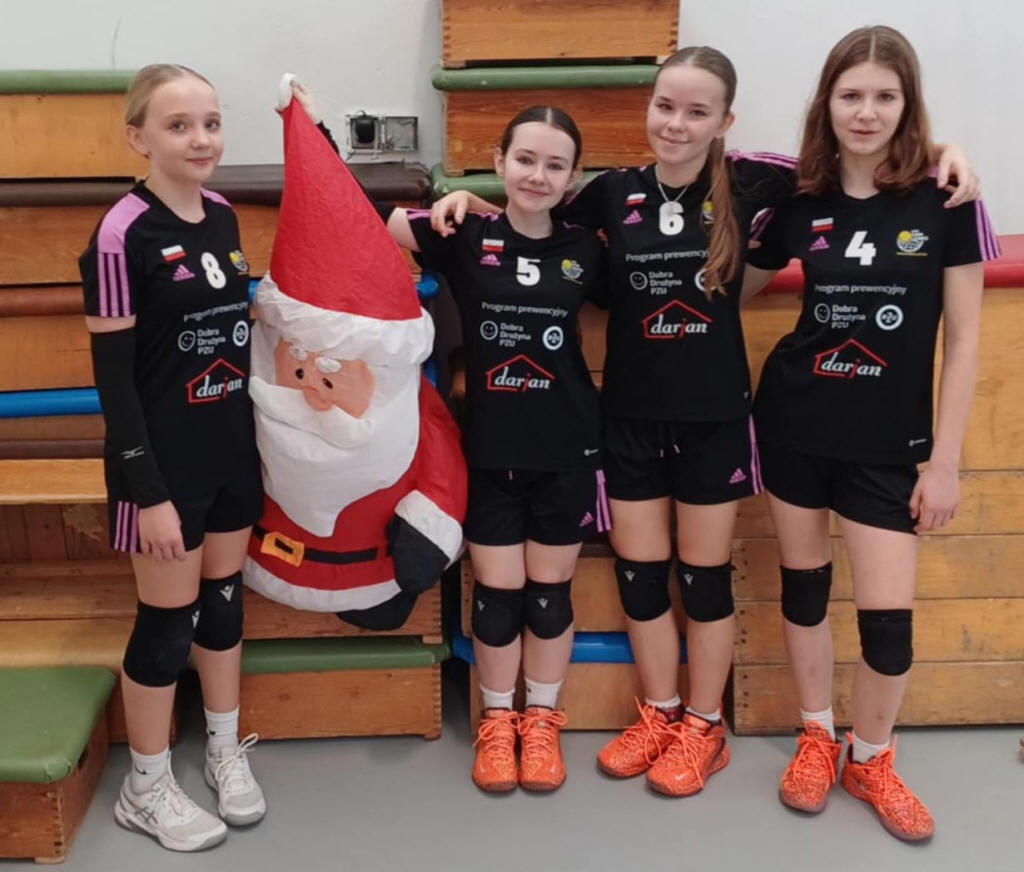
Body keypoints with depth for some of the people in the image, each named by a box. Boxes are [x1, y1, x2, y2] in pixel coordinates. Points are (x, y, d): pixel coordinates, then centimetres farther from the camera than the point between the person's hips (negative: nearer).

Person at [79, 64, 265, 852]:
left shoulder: (222, 217, 3)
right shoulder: (123, 234, -18)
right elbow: (112, 376, -17)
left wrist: (258, 437, 14)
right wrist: (149, 491, -18)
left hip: (233, 449, 6)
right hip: (166, 460, -6)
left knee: (224, 602, 17)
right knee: (168, 619, 5)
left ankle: (226, 751, 36)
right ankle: (146, 788, 24)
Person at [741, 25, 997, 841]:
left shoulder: (945, 200, -9)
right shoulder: (800, 203, -3)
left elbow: (964, 336, -6)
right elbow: (731, 288, 13)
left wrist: (945, 459, -7)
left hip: (890, 439, -2)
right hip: (795, 424, 2)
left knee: (889, 615, -1)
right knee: (804, 586, 14)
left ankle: (871, 759, 27)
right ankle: (817, 738, 36)